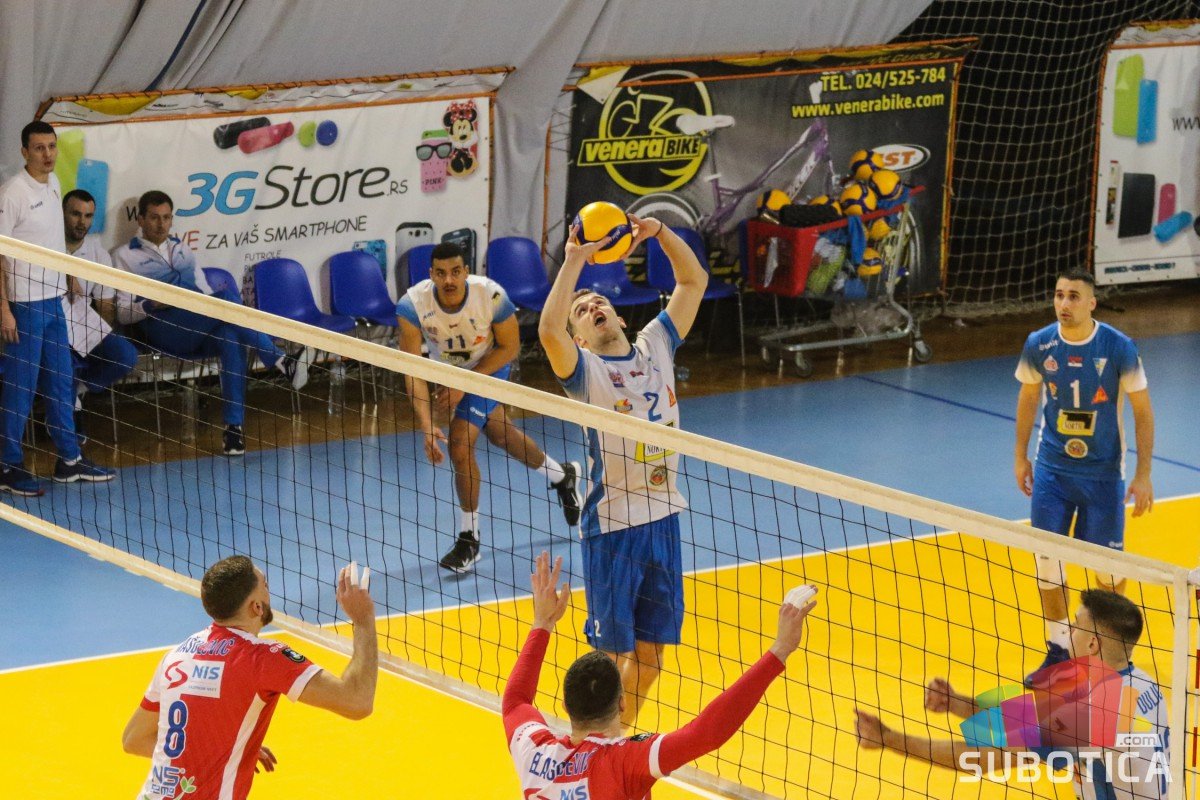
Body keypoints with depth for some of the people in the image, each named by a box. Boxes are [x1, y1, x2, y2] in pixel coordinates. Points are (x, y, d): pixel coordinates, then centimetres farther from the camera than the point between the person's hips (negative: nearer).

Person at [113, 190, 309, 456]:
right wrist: (150, 306, -14)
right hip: (165, 330, -5)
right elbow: (123, 314, 8)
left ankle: (233, 426, -40)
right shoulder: (126, 256, 15)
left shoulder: (183, 251, 30)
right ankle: (280, 360, -36)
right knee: (227, 300, -33)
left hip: (204, 331, 5)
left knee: (231, 334, -35)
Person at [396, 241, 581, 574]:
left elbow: (509, 347, -18)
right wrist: (427, 425, -43)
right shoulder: (413, 305, -33)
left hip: (489, 366, -4)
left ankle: (469, 540, 1)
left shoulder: (491, 295, -35)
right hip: (444, 368, 4)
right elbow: (412, 371, -34)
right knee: (498, 433, 23)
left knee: (460, 446, -16)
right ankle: (562, 476, 50)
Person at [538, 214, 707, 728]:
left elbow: (693, 280, 13)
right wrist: (574, 261, -22)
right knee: (614, 652, -2)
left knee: (651, 650, 11)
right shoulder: (584, 369, -6)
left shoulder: (654, 347, 9)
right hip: (612, 526, -5)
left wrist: (659, 232, -2)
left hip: (663, 517, 5)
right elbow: (548, 330, -27)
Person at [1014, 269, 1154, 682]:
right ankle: (1058, 650, 13)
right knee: (1047, 561, -2)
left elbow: (1142, 411, -6)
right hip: (1052, 470, 2)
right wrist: (1021, 457, 14)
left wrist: (1143, 475, -8)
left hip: (1103, 473, -2)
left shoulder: (1120, 348, -15)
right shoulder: (1038, 345, -7)